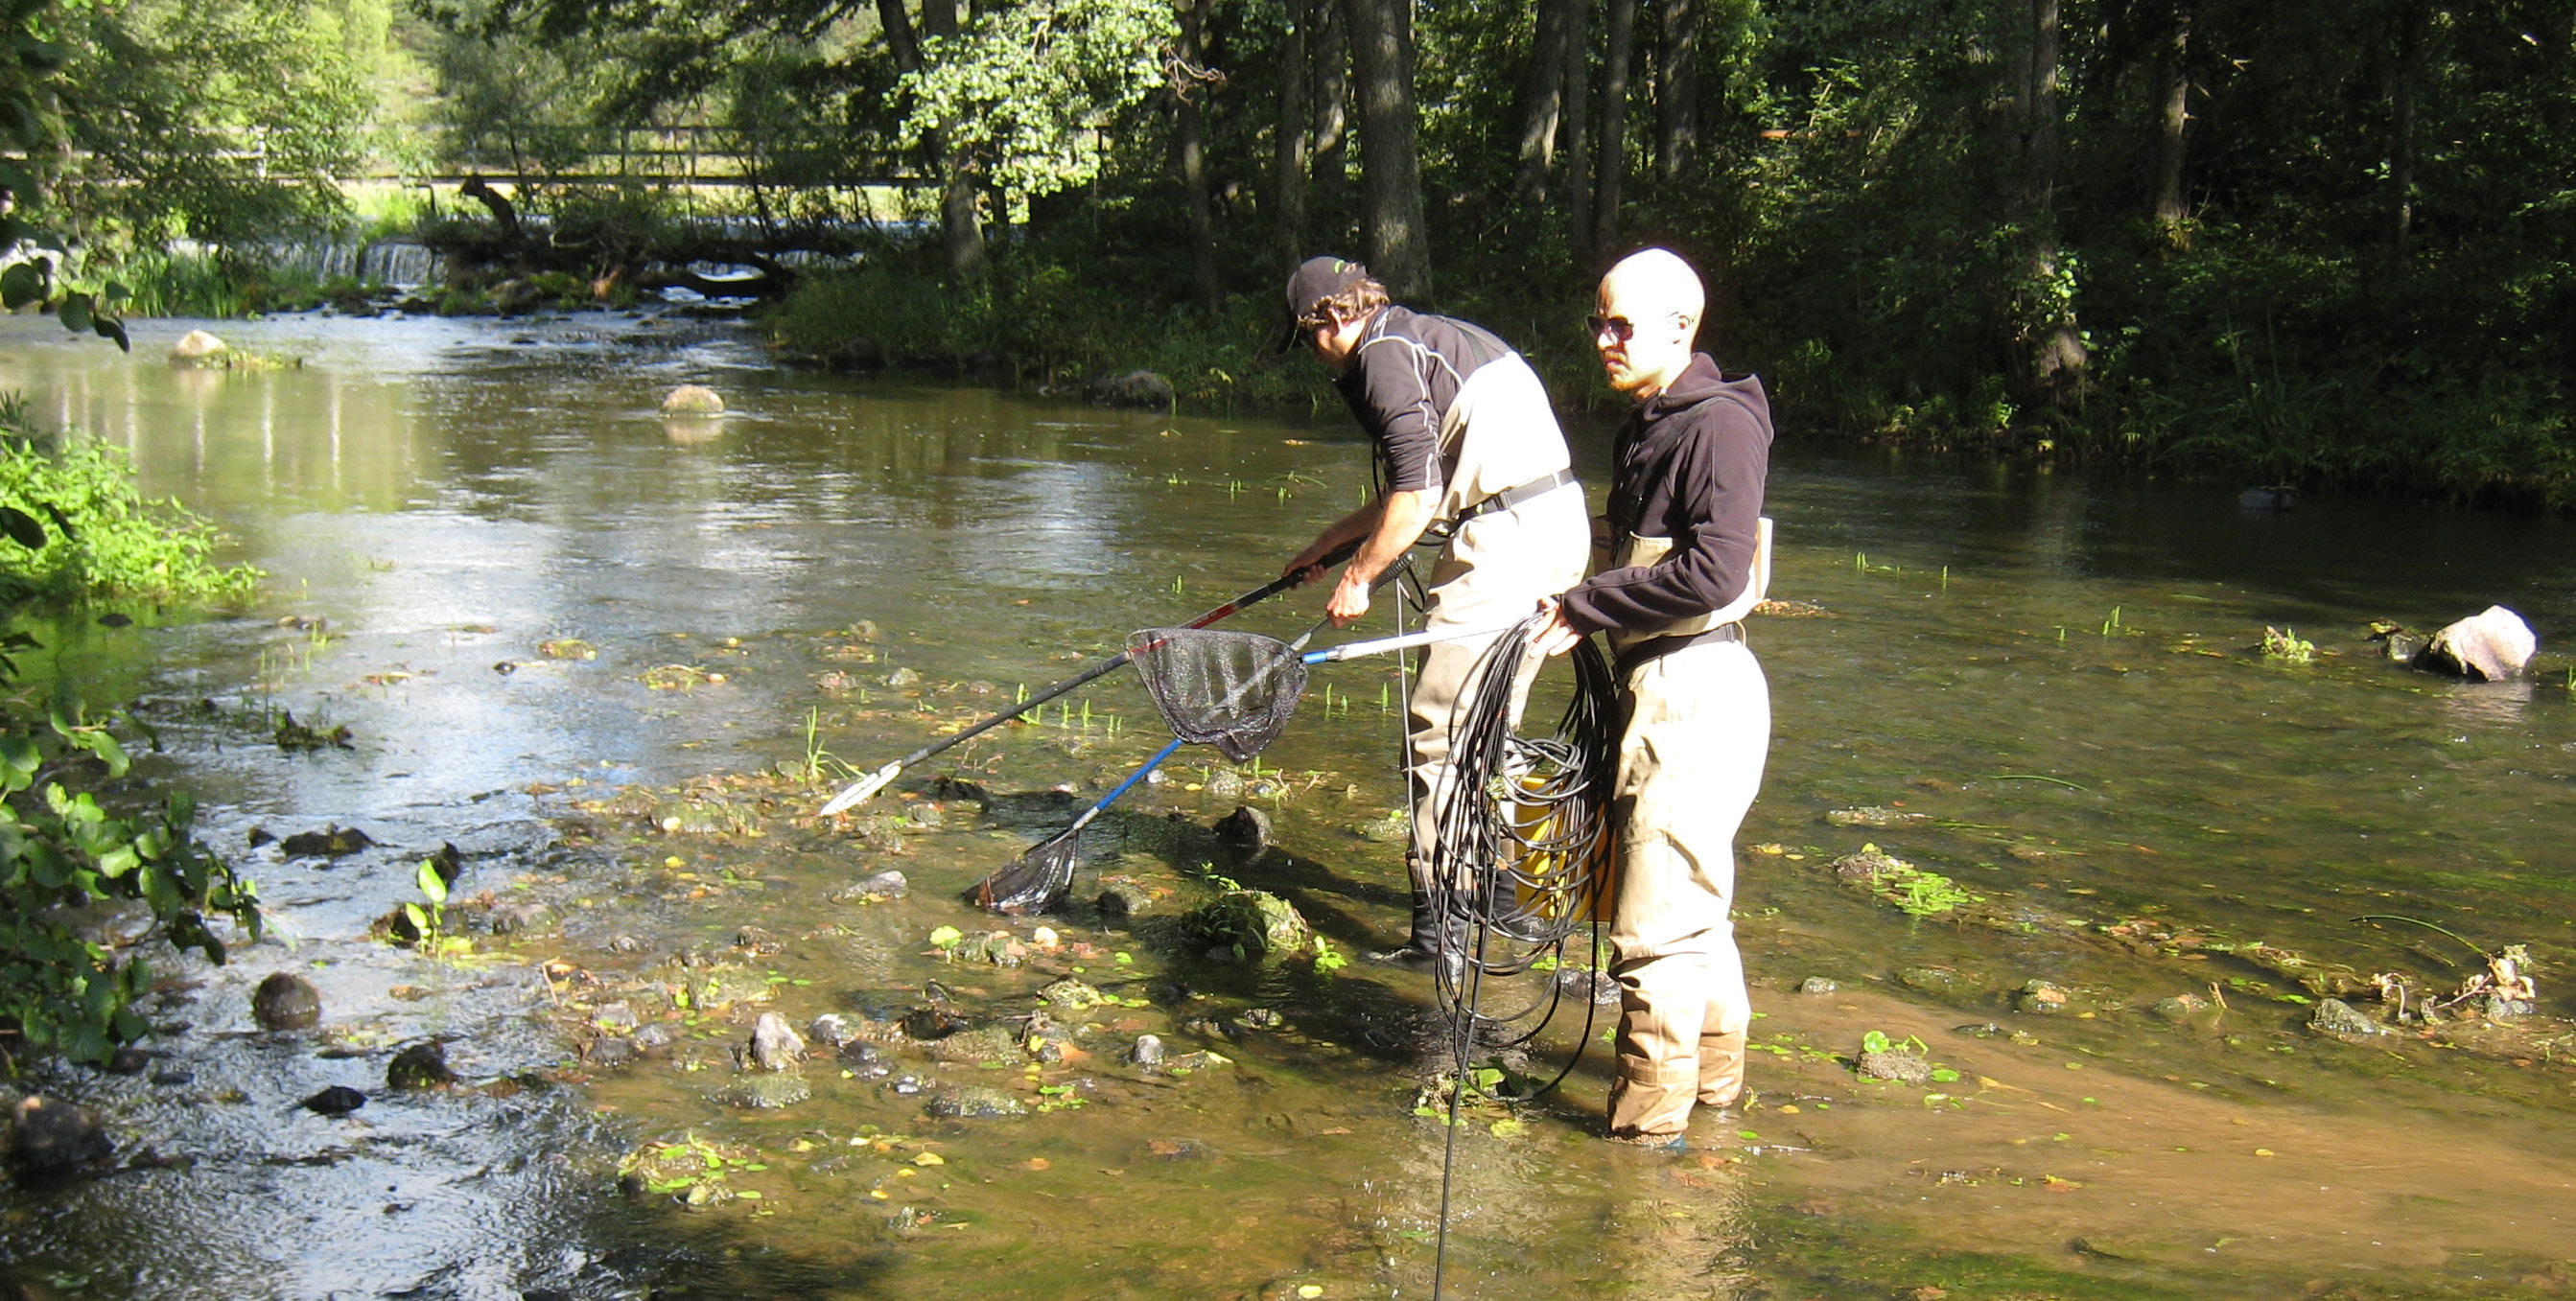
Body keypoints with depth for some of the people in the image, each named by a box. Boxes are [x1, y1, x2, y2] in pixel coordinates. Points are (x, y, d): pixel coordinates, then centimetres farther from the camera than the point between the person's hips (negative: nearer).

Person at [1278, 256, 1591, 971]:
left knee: (1438, 731, -6)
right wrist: (1326, 543, 40)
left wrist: (1357, 577, -3)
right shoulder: (1431, 336, 23)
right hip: (1559, 522, 10)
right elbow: (1420, 485, 32)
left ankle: (1439, 927, -6)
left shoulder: (1385, 355, -7)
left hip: (1505, 536, -10)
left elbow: (1417, 498, -16)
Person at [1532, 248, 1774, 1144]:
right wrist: (1584, 618, 10)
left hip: (1698, 692, -10)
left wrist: (1585, 606, -17)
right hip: (1660, 686, 10)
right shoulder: (1643, 426, 16)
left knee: (1658, 926, -7)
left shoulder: (1720, 424, -14)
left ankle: (1649, 1124, 1)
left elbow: (1715, 572, -23)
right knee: (1690, 904, 22)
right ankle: (1715, 1079, 36)